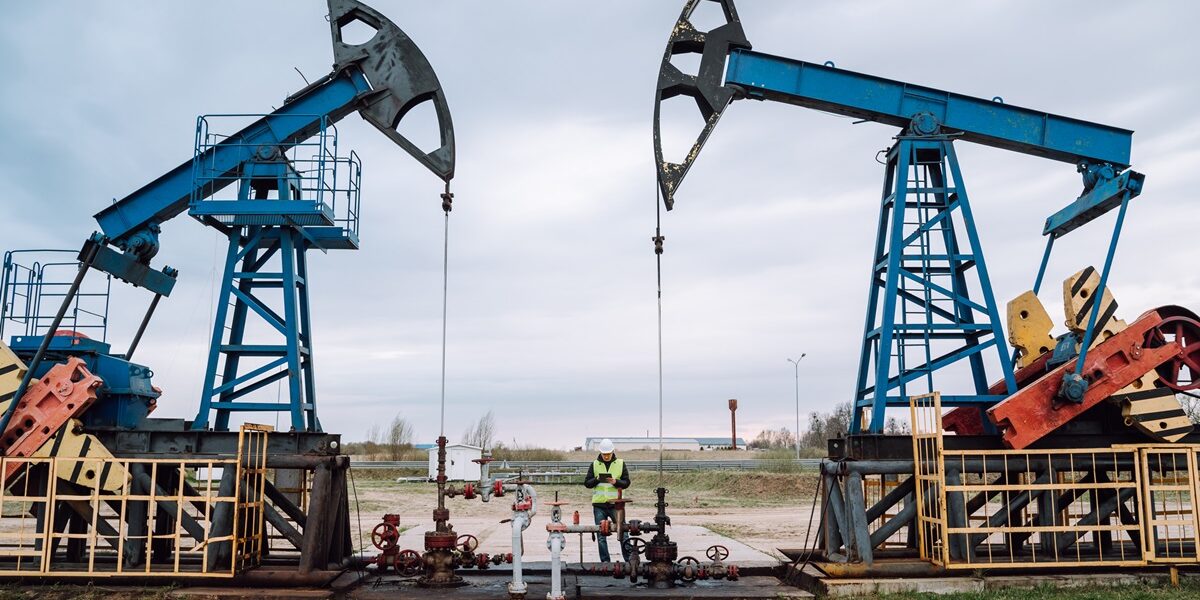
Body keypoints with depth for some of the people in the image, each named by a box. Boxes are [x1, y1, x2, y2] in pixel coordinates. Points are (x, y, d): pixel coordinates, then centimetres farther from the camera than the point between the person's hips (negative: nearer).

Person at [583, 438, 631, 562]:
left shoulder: (620, 464, 4)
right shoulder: (594, 465, 6)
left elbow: (626, 482, 2)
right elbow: (586, 483, 4)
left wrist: (616, 482, -17)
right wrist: (597, 480, -15)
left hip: (615, 504, -1)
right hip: (599, 505, 1)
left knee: (623, 532, -1)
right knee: (601, 536, 5)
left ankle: (629, 560, 8)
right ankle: (605, 561, 13)